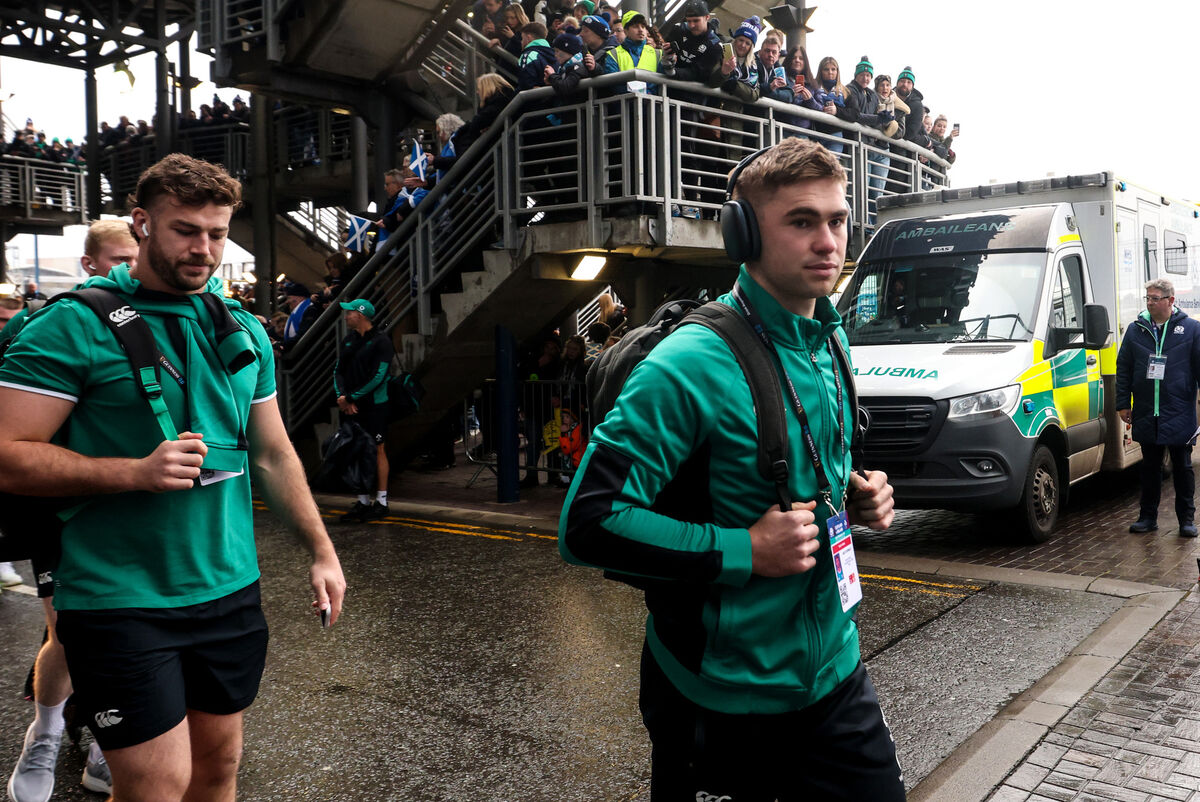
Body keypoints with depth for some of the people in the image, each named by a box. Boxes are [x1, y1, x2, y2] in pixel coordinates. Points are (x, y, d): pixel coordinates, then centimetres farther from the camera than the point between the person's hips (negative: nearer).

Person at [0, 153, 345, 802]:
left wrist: (321, 551, 11)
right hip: (121, 601, -5)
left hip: (231, 591, 6)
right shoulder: (75, 324, -8)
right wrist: (137, 472, -22)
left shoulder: (245, 331, 10)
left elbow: (273, 454, 15)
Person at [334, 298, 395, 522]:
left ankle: (381, 502, 6)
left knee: (378, 450, -1)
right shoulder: (348, 341, 13)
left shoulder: (380, 341, -9)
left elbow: (378, 376, -16)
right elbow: (338, 370, 11)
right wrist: (341, 396, -7)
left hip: (374, 405, -7)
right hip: (352, 406, 7)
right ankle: (363, 501, 17)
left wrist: (351, 397, -15)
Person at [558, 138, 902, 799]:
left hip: (832, 671, 7)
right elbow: (586, 524, -25)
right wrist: (744, 552, -25)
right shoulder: (695, 365, -23)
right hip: (721, 700, -7)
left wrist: (855, 498, 0)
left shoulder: (830, 343, 4)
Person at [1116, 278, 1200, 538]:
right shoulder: (1135, 330, 7)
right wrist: (1123, 404, 7)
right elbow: (1123, 369, 11)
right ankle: (1148, 516, 20)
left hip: (1179, 416, -2)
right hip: (1146, 415, 2)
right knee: (1150, 467, 11)